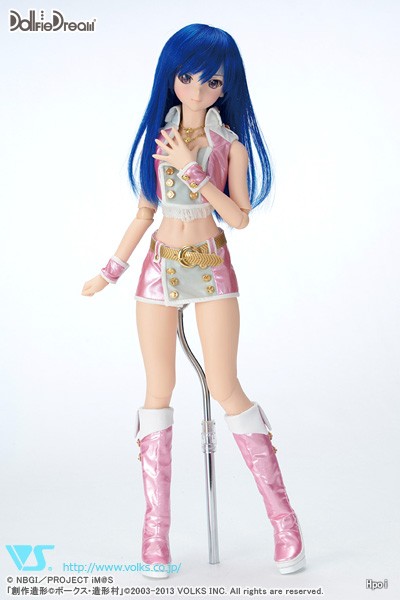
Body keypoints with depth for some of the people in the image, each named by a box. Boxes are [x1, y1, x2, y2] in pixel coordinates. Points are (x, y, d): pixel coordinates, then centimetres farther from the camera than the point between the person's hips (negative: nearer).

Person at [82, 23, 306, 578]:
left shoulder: (231, 143, 0)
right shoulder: (159, 135, 8)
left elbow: (239, 216, -10)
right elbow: (145, 210, 13)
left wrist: (192, 170, -17)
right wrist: (111, 270, 14)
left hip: (212, 269, -3)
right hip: (159, 268, 3)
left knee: (225, 388, -9)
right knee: (159, 390, 3)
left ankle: (282, 516, 3)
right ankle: (156, 527, 11)